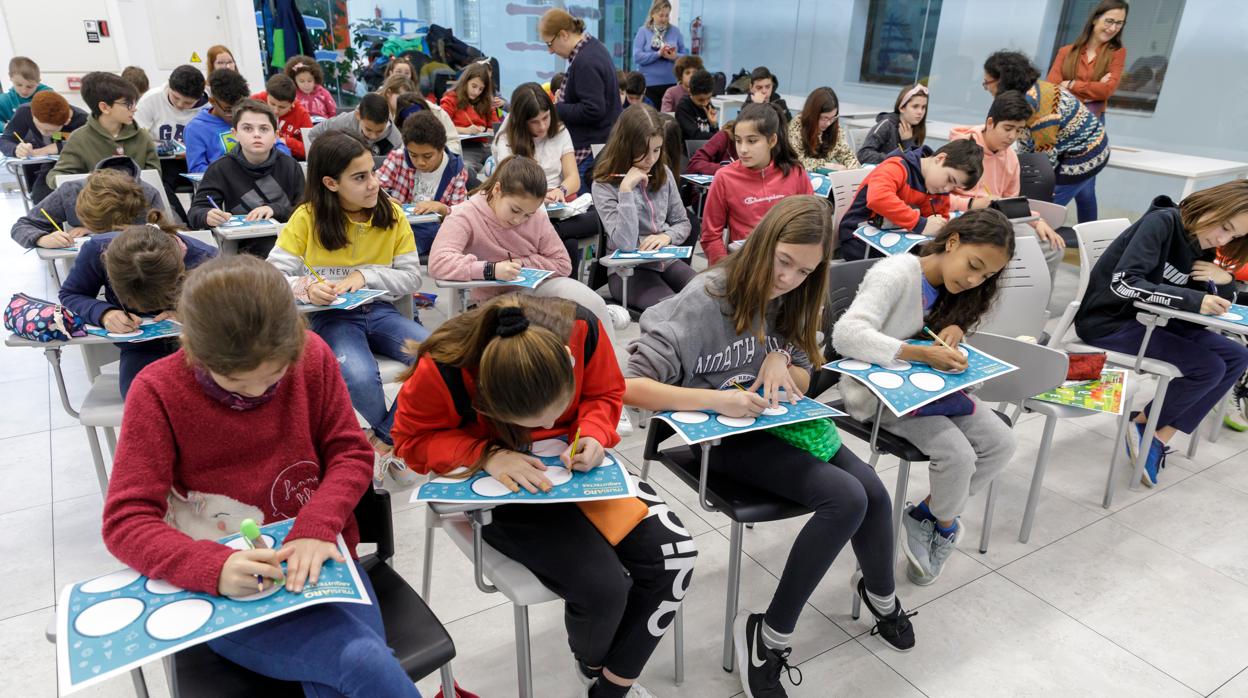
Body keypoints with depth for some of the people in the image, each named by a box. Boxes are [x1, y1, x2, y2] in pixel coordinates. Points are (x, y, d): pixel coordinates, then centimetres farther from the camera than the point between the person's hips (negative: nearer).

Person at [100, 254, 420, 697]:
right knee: (364, 661, -27)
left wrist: (316, 528, -18)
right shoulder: (158, 391, -10)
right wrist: (214, 569, -28)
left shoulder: (312, 355, -4)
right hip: (224, 587, -2)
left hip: (317, 562, 3)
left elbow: (350, 452, 2)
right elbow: (126, 519, -10)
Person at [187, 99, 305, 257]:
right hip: (245, 248, 1)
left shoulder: (290, 166, 9)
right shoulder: (220, 169, 6)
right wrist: (208, 216, -26)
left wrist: (274, 209, -13)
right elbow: (194, 213, -2)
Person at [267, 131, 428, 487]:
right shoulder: (307, 218, -6)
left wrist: (365, 276, -16)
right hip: (332, 317, -3)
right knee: (360, 378, -35)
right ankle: (397, 442, -1)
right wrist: (307, 288, -30)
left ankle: (382, 444, -6)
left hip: (380, 311, 3)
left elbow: (412, 277, 1)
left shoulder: (391, 214, 1)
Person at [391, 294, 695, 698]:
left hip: (574, 465, 4)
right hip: (497, 485, -4)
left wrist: (593, 435, -24)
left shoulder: (581, 328, -23)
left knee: (675, 556, -11)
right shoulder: (443, 368, -31)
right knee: (601, 586, -22)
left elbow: (605, 394, -2)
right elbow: (412, 439, -13)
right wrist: (488, 456, -30)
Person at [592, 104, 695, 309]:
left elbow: (683, 223, 14)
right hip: (627, 270, -5)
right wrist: (626, 189, -24)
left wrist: (667, 236, -9)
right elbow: (626, 244, -21)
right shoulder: (604, 186, -10)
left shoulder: (664, 173, 5)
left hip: (666, 261, 5)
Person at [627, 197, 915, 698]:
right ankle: (769, 638, -6)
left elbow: (803, 378, 13)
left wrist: (782, 360, -11)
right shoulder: (705, 300, -19)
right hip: (720, 437, -7)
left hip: (780, 424, 7)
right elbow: (631, 386, -25)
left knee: (871, 490, -12)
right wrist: (717, 400, -36)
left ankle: (881, 596, 21)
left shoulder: (788, 299, 3)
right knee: (846, 499, -22)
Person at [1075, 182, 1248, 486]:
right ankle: (1141, 424, 5)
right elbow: (1123, 283, -29)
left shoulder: (1202, 247, 6)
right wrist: (1193, 300, -30)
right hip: (1109, 322, -9)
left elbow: (1223, 302, 13)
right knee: (1209, 368, -17)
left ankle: (1160, 437, -3)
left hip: (1150, 319, 9)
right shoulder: (1163, 223, -17)